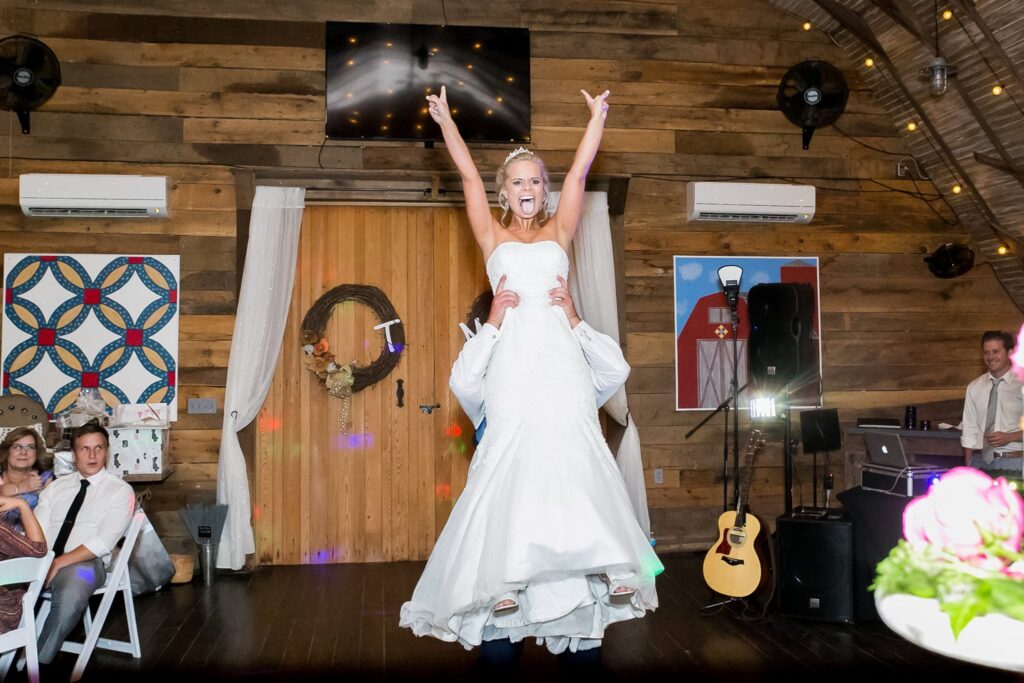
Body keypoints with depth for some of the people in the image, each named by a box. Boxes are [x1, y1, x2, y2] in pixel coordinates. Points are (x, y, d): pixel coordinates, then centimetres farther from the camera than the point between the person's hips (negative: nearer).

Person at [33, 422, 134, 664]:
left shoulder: (120, 491, 3)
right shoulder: (55, 487, 18)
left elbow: (103, 541, -8)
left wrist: (59, 563, -17)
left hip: (83, 563, -4)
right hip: (41, 560, 4)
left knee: (69, 597, -37)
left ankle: (37, 663, -18)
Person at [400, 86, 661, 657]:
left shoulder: (559, 231, 19)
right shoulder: (493, 236, 17)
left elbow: (579, 170, 19)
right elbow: (468, 174, 17)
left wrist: (598, 116, 21)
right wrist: (444, 118, 18)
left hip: (561, 356, 1)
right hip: (514, 357, -1)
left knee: (574, 454, -11)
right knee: (510, 457, -10)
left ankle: (607, 564, -15)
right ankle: (506, 577, -12)